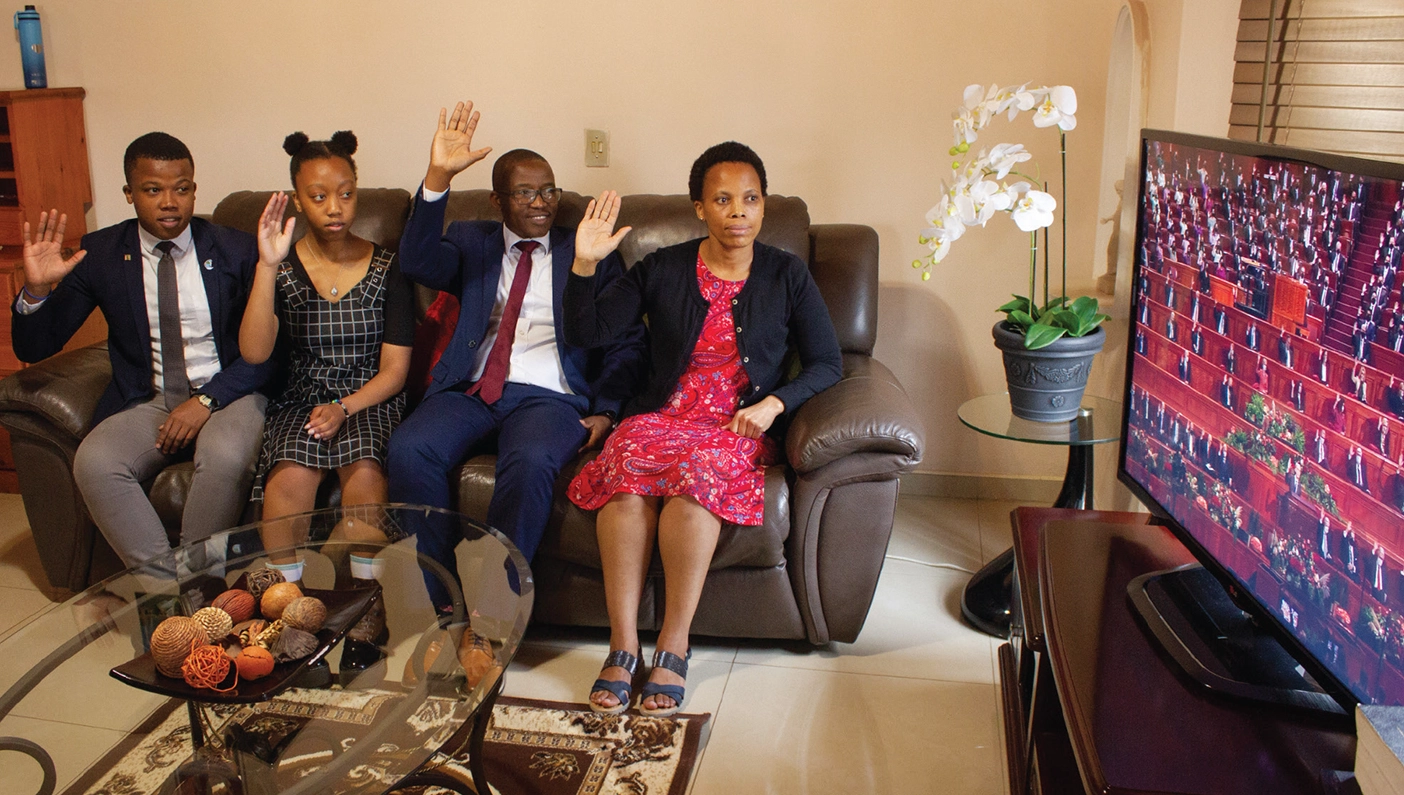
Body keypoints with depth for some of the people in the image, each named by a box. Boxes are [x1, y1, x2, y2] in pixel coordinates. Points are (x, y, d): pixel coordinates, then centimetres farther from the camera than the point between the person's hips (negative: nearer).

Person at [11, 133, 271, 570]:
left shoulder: (236, 250, 0)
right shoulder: (100, 254, 4)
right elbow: (33, 348, 5)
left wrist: (206, 401, -14)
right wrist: (37, 288, -16)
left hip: (225, 395, -2)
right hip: (146, 402, 2)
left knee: (226, 456, -34)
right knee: (93, 463, -28)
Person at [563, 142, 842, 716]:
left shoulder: (786, 276, 7)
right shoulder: (662, 269, 9)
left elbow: (826, 363, 8)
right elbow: (585, 333, 5)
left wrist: (773, 404, -8)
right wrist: (585, 264, -10)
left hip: (739, 427, -1)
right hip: (659, 416, 1)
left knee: (698, 471, -36)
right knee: (630, 463, -34)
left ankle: (674, 647, -27)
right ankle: (621, 646, -29)